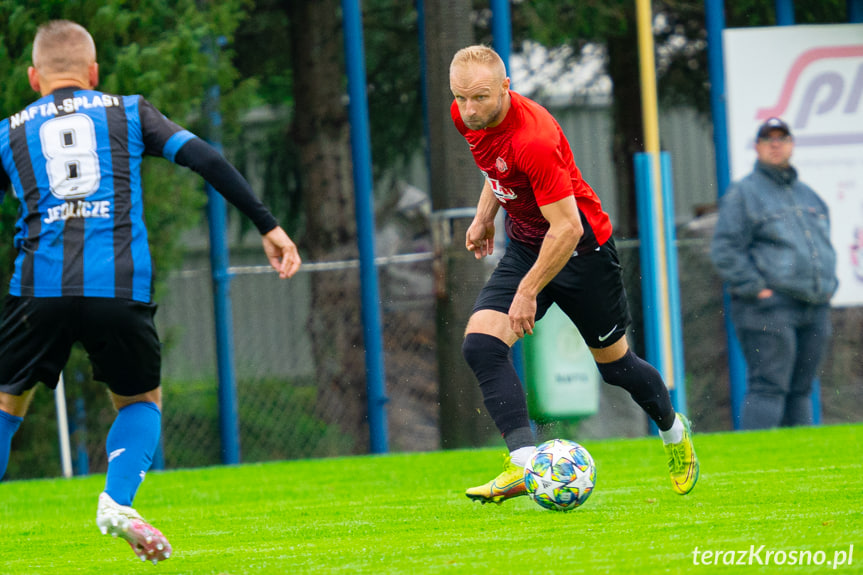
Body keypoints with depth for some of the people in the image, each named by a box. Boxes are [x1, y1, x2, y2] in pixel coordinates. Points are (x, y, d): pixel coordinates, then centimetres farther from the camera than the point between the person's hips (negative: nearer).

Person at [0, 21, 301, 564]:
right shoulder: (128, 112, 17)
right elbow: (206, 159, 7)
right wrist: (268, 225, 9)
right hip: (121, 289, 0)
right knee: (142, 400, 21)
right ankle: (118, 502, -4)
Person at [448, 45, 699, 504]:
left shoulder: (534, 141, -34)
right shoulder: (467, 117, -9)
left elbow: (567, 228, -31)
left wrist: (528, 291, -27)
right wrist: (484, 216, 15)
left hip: (581, 249, -7)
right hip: (524, 246, 7)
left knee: (614, 364, 11)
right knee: (480, 345, -17)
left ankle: (674, 432, 41)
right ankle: (524, 463, -22)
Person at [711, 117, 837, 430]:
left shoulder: (808, 195, 21)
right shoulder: (743, 194, -1)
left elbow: (825, 245, 30)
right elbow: (725, 250, -8)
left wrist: (828, 283, 15)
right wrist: (755, 288, -14)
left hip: (813, 309, 7)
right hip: (768, 308, -7)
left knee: (800, 391, 9)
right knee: (768, 388, -14)